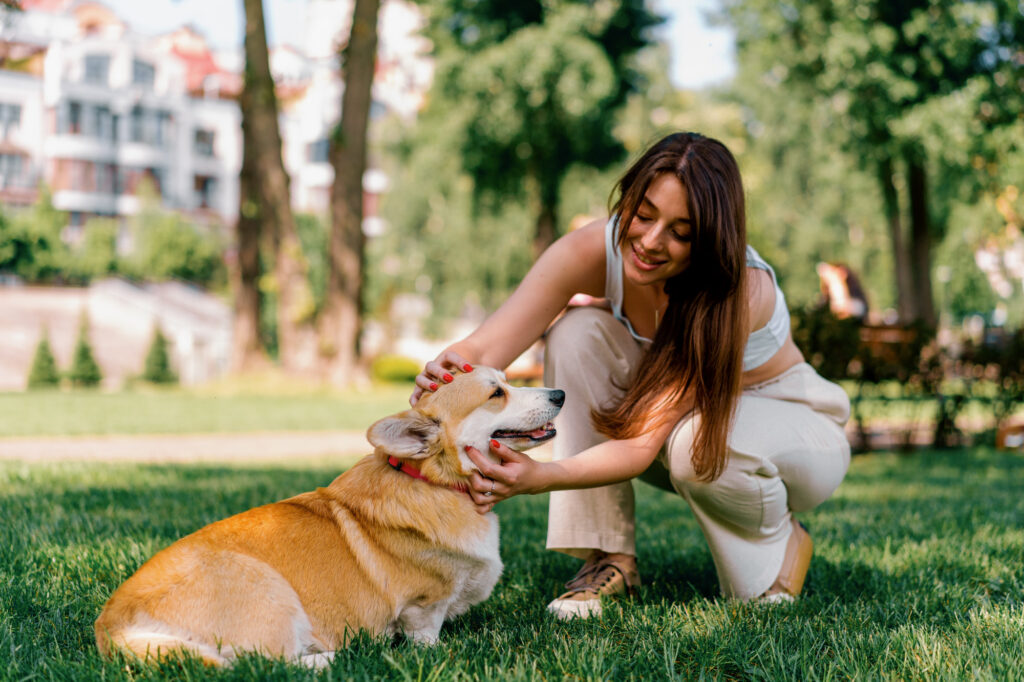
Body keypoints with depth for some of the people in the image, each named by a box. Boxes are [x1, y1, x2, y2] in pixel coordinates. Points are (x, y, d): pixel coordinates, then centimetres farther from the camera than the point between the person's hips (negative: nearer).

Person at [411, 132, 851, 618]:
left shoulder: (740, 291, -35)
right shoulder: (592, 252, -24)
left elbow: (643, 443, -40)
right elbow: (482, 350, -30)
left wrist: (539, 477, -55)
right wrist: (443, 377, -54)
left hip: (792, 424, -4)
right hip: (681, 401, 4)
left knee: (696, 439, -39)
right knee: (579, 333, -24)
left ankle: (781, 545, -4)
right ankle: (609, 560, -15)